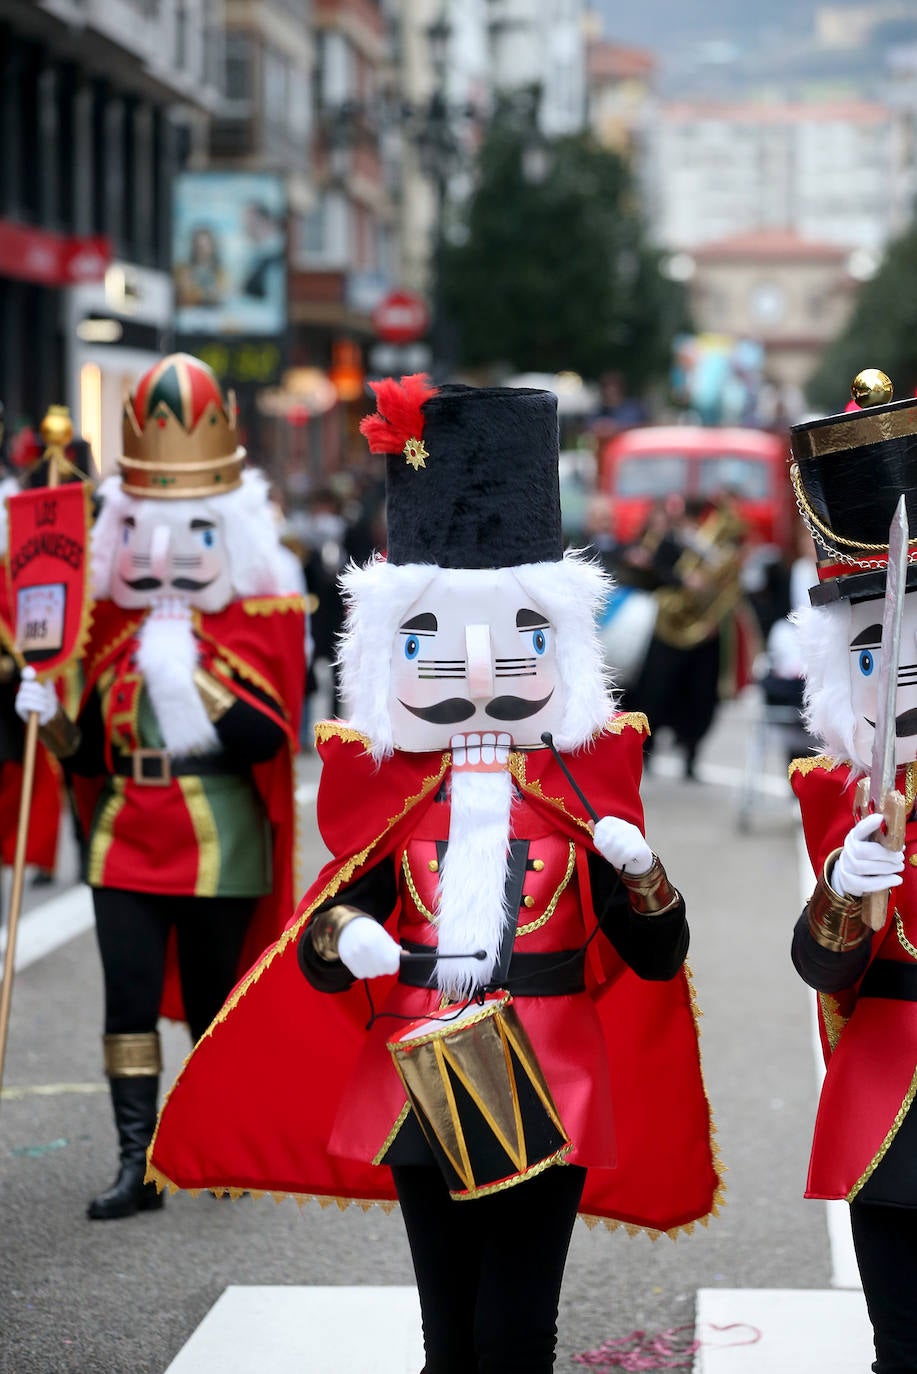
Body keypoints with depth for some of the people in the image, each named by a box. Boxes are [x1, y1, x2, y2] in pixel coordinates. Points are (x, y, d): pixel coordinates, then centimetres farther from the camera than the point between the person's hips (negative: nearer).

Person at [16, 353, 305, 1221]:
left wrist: (193, 676, -21)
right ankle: (138, 1164, 0)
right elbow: (90, 753, 11)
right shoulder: (110, 618, 8)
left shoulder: (259, 619, -3)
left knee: (214, 999, 7)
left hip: (221, 840, -3)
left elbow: (268, 739, -14)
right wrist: (49, 718, -9)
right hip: (126, 833, 3)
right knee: (129, 997, -3)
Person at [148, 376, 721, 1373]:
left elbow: (659, 962, 1)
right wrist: (339, 935, -22)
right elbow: (315, 959, 2)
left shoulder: (583, 799, 0)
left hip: (548, 1097, -1)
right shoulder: (387, 798, 2)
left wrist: (640, 874, -18)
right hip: (422, 1092, 2)